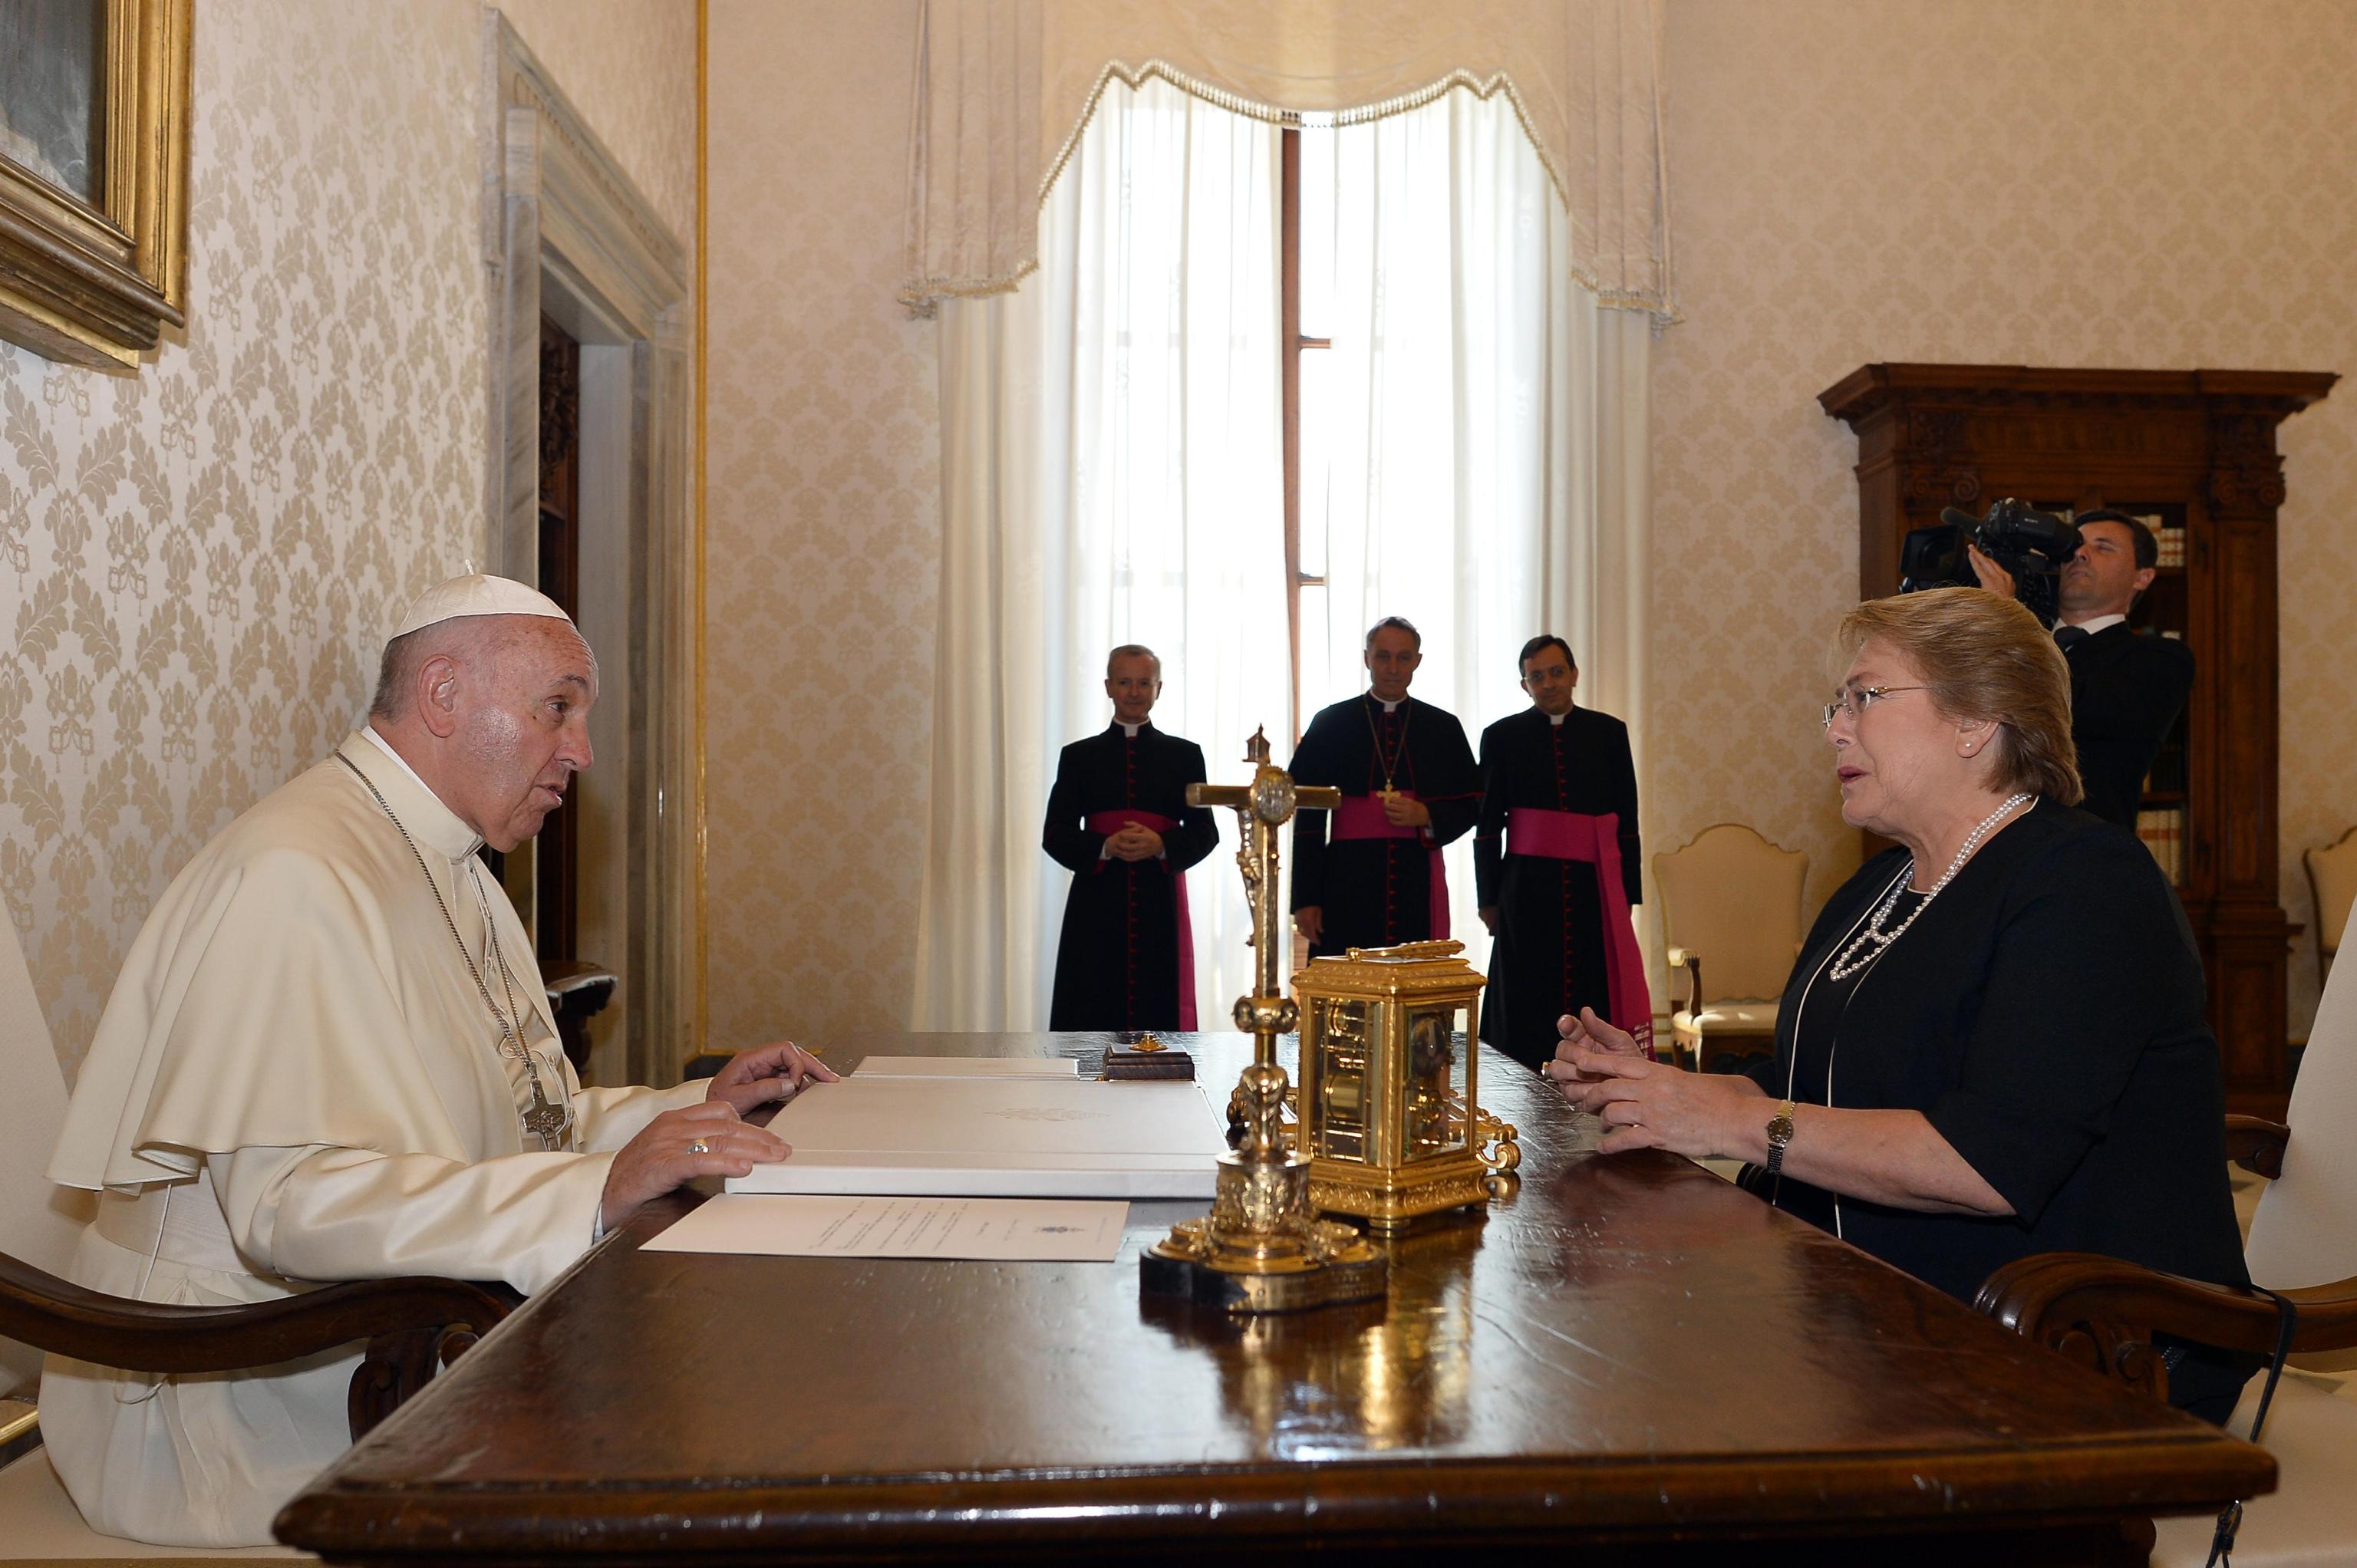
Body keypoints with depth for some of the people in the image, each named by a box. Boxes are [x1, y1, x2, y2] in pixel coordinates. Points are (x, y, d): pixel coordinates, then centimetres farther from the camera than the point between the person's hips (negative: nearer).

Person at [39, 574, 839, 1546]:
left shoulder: (458, 879, 16)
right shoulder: (295, 876, -18)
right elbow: (294, 1199, -29)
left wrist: (695, 1110, 4)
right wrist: (598, 1191, -35)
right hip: (254, 1404, -9)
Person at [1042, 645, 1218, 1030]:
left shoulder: (1185, 755, 10)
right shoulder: (1078, 756, 10)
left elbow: (1205, 830, 6)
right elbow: (1056, 834, 5)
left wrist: (1161, 845, -14)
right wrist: (1104, 848, -14)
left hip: (1160, 904, 0)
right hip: (1097, 906, 0)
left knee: (1159, 1010, -1)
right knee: (1094, 1011, -2)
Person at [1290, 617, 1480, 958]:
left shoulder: (1443, 727, 12)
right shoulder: (1330, 723, 6)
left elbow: (1470, 806, 14)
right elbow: (1308, 818, 3)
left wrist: (1427, 816, -8)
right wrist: (1306, 898, -2)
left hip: (1419, 887, 2)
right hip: (1348, 888, -1)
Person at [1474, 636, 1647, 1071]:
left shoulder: (1608, 733, 8)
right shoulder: (1502, 737, 5)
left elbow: (1627, 821, 9)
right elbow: (1488, 825, 5)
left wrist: (1628, 896, 5)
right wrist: (1489, 898, 2)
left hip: (1595, 889, 1)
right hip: (1528, 891, -1)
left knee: (1596, 1004, 0)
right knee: (1526, 1015, 0)